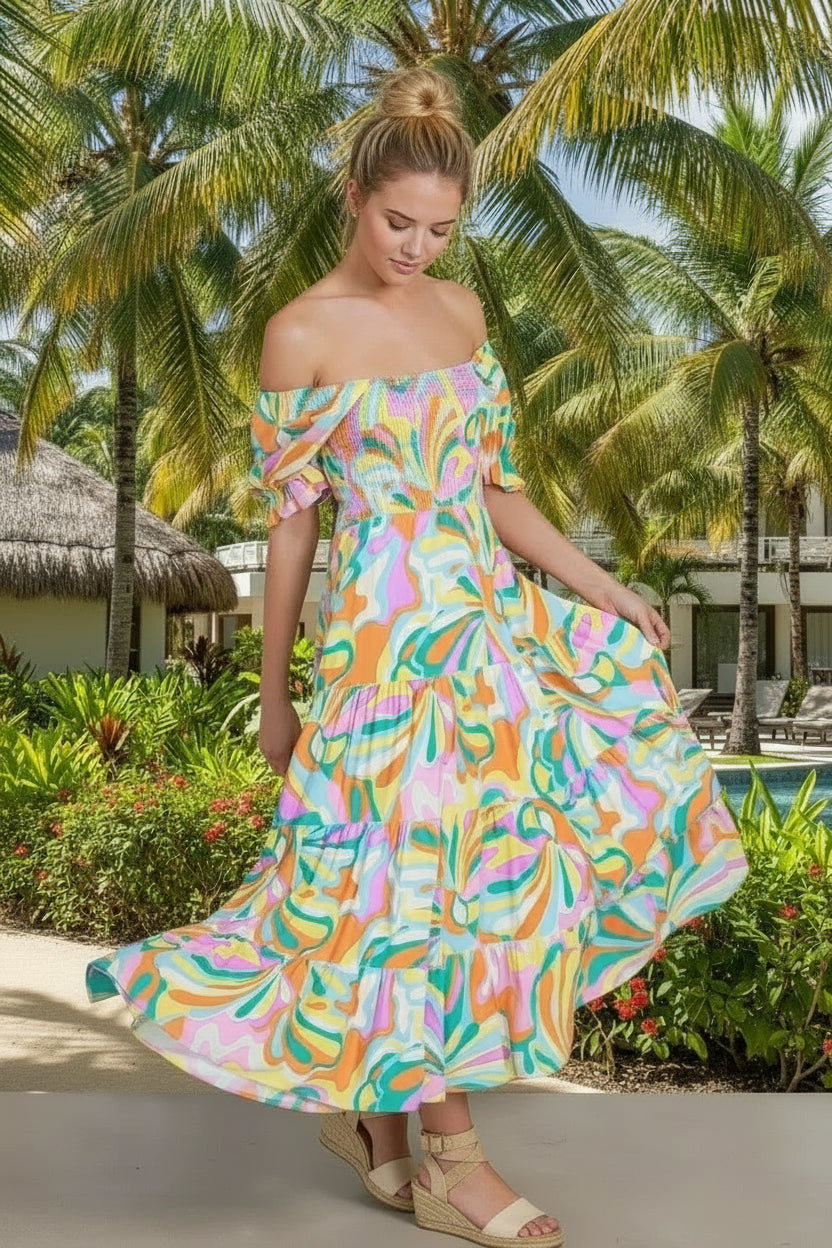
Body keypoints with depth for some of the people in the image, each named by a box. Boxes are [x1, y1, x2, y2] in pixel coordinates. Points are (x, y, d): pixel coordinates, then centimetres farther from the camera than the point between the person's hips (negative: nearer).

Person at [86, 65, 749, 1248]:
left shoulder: (462, 311, 10)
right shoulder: (302, 334, -6)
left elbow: (498, 486, 13)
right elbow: (290, 522, -4)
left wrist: (605, 591, 7)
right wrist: (273, 692, -1)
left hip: (493, 615, 7)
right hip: (389, 631, -7)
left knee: (483, 856, 10)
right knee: (426, 871, -2)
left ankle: (372, 1091, 26)